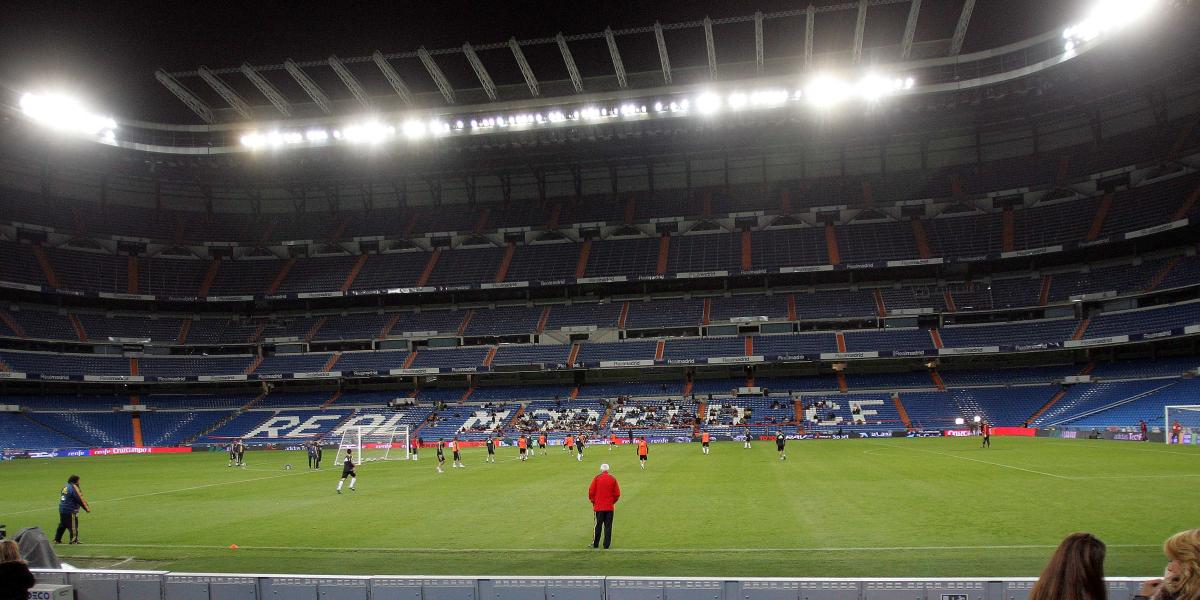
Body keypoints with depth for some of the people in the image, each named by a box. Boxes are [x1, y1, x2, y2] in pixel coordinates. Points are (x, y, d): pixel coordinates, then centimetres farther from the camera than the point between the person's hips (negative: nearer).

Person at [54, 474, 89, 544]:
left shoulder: (65, 487, 11)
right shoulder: (74, 487, -12)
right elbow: (79, 500, -13)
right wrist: (87, 508, -9)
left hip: (61, 509, 8)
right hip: (70, 510, -8)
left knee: (62, 525, 18)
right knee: (73, 525, 0)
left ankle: (57, 539, 24)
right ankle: (74, 540, 2)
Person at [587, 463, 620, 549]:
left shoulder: (596, 478, -4)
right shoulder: (613, 479, 0)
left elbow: (591, 491, -4)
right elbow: (617, 494, 1)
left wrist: (593, 501, 10)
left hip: (598, 506, -1)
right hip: (610, 507, 1)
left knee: (598, 525, 6)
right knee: (608, 526, 6)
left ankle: (595, 544, 10)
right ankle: (606, 545, 6)